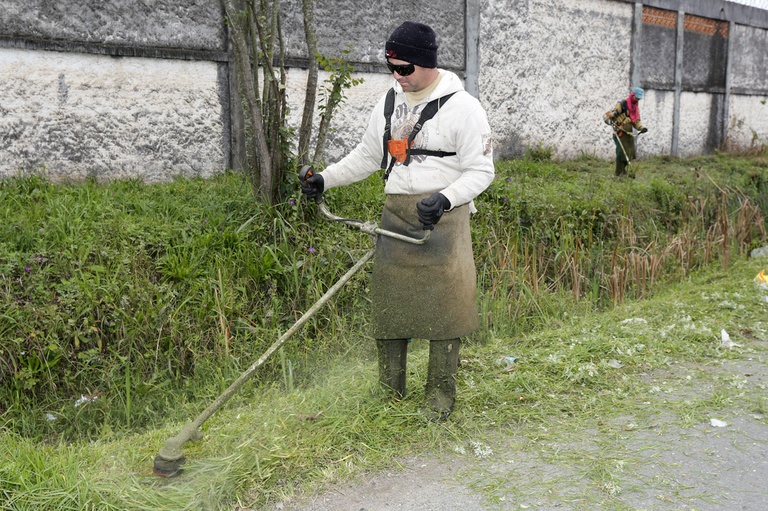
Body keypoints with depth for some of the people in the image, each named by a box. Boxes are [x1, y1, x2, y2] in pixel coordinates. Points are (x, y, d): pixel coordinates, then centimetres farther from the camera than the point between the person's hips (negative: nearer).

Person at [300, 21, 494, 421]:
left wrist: (445, 198, -22)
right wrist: (326, 178, 10)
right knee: (389, 298, 6)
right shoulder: (390, 102, 12)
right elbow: (367, 155, 21)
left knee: (443, 302, -2)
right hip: (396, 213, 5)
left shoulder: (462, 106, -7)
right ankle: (389, 390, 19)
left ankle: (441, 392, 11)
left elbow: (481, 170, -7)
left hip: (442, 215, -5)